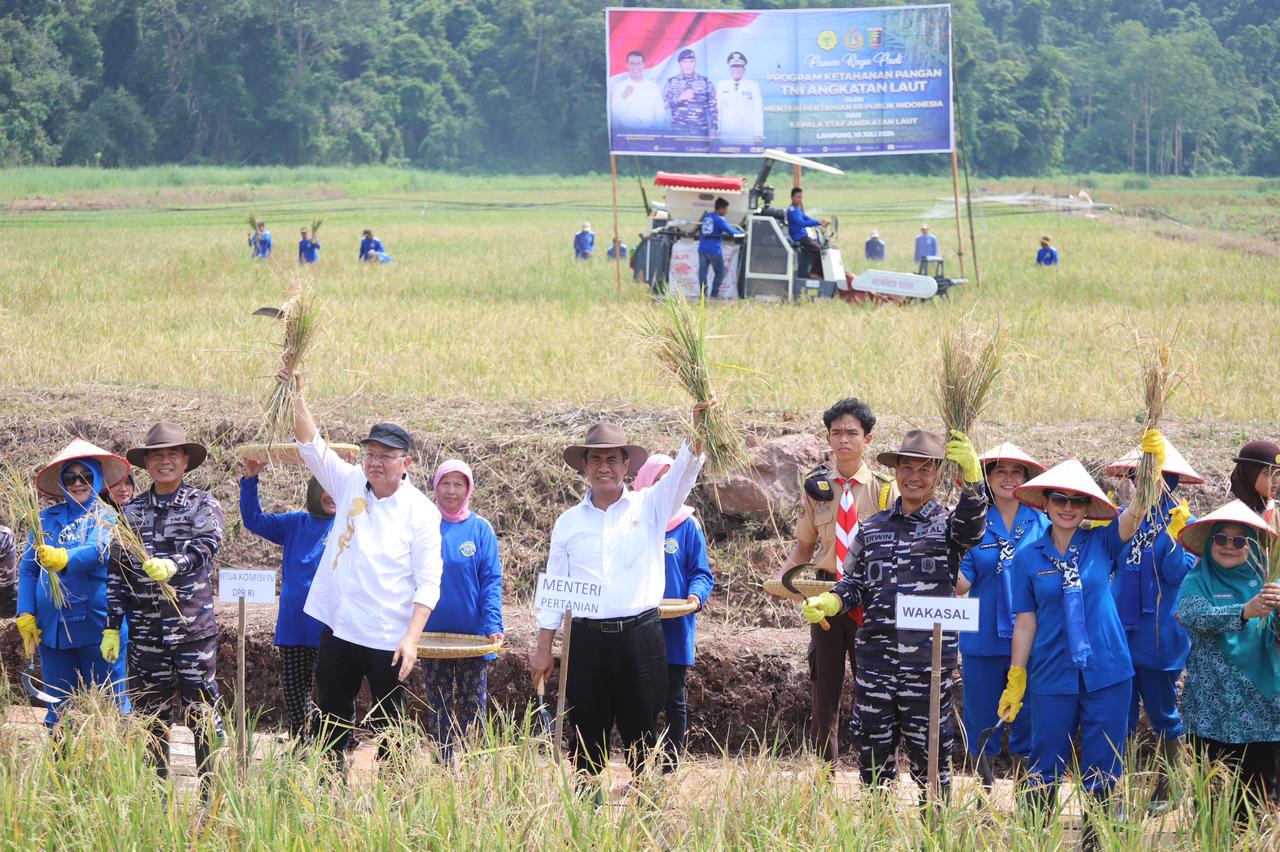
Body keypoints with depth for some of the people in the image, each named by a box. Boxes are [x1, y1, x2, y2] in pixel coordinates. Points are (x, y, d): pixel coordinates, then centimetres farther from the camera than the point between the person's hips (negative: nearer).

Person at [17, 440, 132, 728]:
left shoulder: (106, 517, 0)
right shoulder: (46, 518, 11)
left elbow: (98, 553, -20)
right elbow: (28, 569, 10)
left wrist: (63, 559, -39)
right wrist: (25, 615, -2)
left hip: (96, 627, -4)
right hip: (52, 627, 4)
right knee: (57, 708, 7)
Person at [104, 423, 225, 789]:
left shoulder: (204, 506, 1)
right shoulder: (131, 512, 9)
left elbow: (204, 548, -18)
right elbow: (117, 574, 10)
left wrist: (173, 565, -39)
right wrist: (111, 628, 4)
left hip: (195, 630, -3)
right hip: (145, 633, 3)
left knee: (203, 715, -1)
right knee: (151, 717, 8)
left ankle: (211, 791, 5)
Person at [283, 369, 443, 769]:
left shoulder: (421, 512, -7)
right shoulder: (350, 484, 5)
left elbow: (428, 584, -10)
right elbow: (311, 446, -1)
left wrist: (411, 638, -19)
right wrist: (297, 396, -15)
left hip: (388, 641, -4)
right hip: (338, 629, 4)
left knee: (389, 725, 3)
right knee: (332, 720, 11)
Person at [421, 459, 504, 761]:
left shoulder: (480, 529, -1)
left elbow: (491, 581, -4)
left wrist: (493, 626, -16)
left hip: (473, 635, -1)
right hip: (432, 634, 1)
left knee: (473, 711, 3)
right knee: (439, 713, 7)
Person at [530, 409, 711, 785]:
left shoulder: (650, 507, 6)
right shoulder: (569, 522, 10)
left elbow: (685, 469, -10)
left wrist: (698, 427, -29)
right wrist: (543, 649, 8)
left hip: (640, 637, -1)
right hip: (587, 638, 1)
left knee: (641, 733, 0)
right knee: (586, 733, 5)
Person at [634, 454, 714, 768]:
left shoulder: (687, 525, 0)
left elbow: (700, 572, 1)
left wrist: (696, 595, -19)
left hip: (675, 629, -1)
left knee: (675, 701, 6)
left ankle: (671, 767, 12)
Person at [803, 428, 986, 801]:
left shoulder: (949, 523, 3)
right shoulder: (872, 528, 14)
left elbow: (971, 528, -21)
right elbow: (855, 582, 17)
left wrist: (972, 478, -40)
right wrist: (829, 603, -6)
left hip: (928, 660, -4)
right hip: (875, 656, 4)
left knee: (929, 754, 2)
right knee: (873, 750, 8)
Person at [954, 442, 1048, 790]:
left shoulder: (1041, 523, 5)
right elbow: (961, 584, -5)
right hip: (983, 640, 0)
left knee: (1026, 722, 3)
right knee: (981, 723, 5)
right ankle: (984, 786, 18)